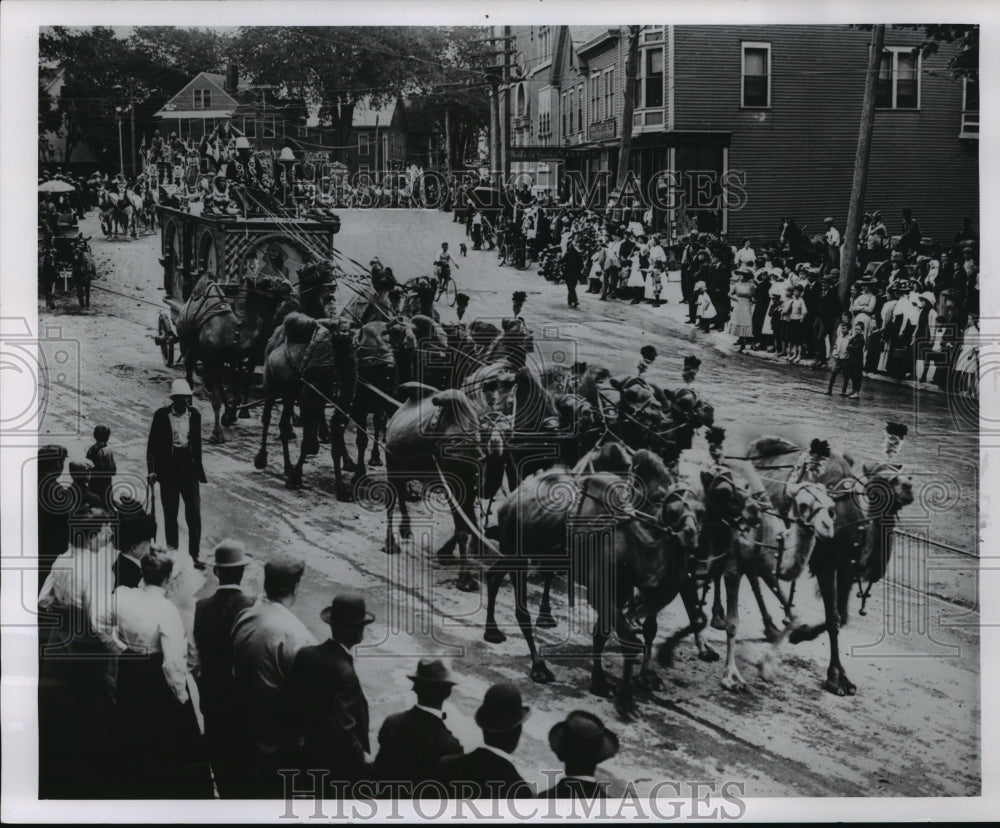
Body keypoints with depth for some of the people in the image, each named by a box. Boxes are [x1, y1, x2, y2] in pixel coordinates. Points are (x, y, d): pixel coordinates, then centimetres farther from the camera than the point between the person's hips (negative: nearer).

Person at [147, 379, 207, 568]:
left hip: (189, 469, 2)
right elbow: (152, 444, -2)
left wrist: (199, 470, 15)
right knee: (170, 514, 5)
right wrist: (151, 470, -7)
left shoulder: (194, 415, 4)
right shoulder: (161, 415, -5)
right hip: (168, 470, -2)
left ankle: (194, 554, -1)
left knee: (194, 513, -6)